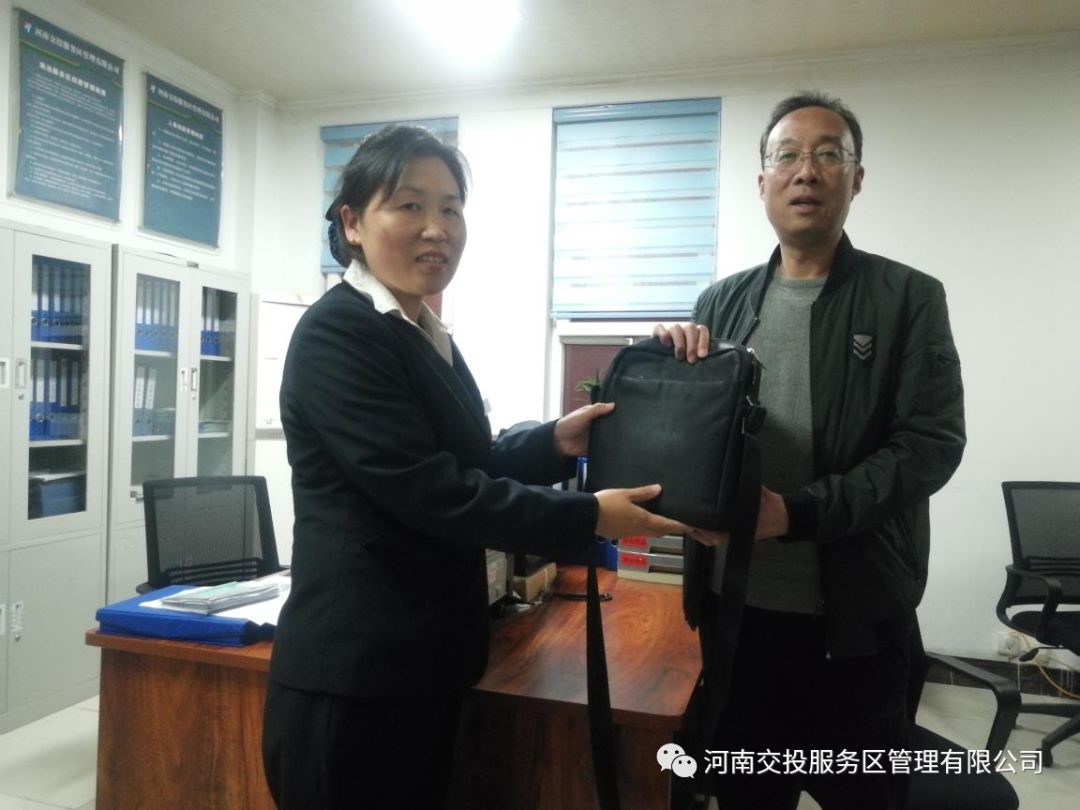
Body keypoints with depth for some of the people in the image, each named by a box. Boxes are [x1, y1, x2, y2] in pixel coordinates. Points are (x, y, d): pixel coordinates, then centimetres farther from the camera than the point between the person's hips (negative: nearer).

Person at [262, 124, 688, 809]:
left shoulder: (427, 334, 12)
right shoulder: (337, 333, -16)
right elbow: (429, 490, -22)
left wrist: (555, 444, -2)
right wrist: (587, 517, -17)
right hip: (355, 672, -9)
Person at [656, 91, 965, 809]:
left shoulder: (909, 298, -4)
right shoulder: (722, 301, 6)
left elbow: (931, 443, -13)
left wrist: (797, 513, -24)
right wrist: (671, 361, -12)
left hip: (856, 612, -3)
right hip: (733, 600, 3)